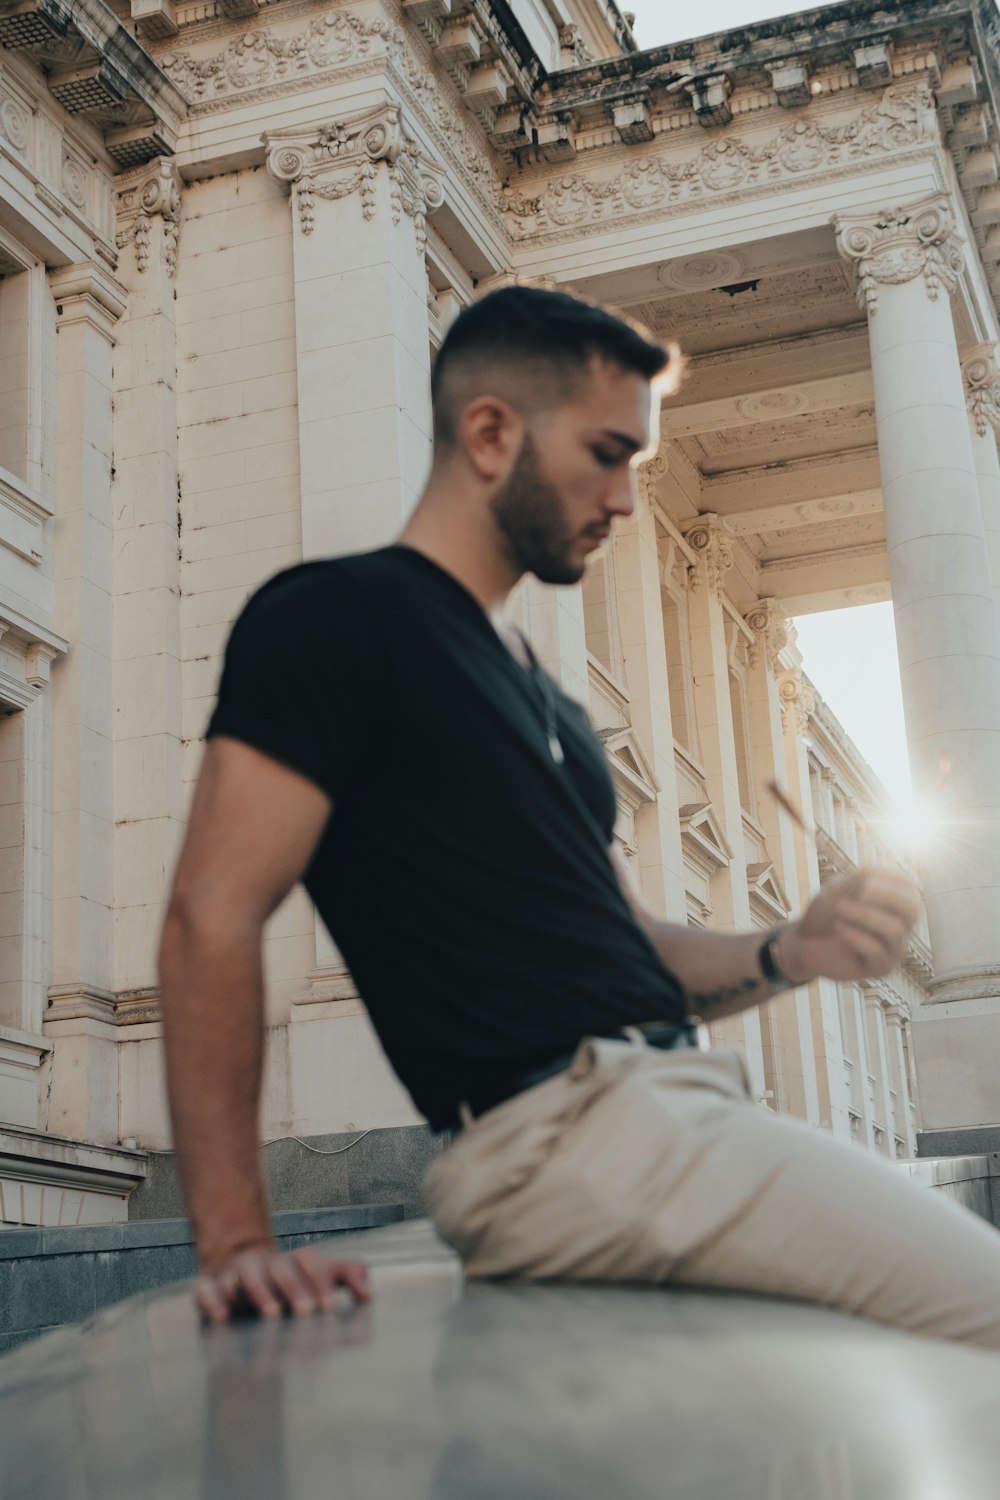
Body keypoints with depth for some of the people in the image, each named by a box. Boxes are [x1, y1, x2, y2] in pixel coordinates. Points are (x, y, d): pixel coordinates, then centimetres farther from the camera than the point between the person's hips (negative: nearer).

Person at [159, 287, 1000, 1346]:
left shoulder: (539, 698, 25)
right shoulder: (336, 617, -3)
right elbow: (213, 914, -12)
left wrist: (786, 954, 5)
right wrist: (236, 1244, -19)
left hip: (677, 1110, 9)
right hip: (564, 1129, -9)